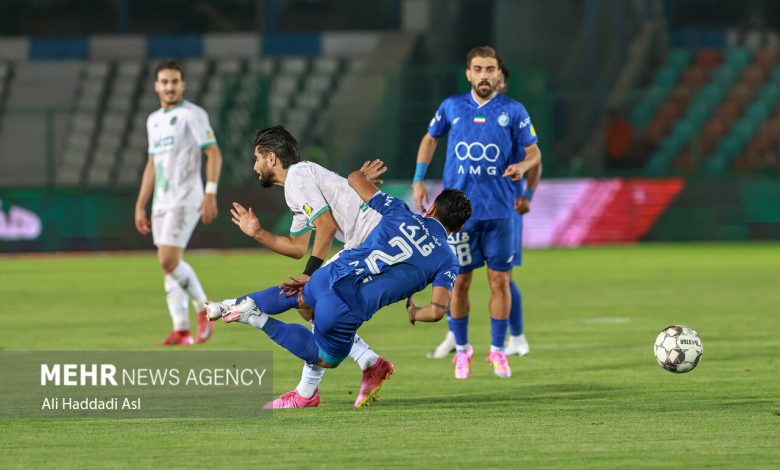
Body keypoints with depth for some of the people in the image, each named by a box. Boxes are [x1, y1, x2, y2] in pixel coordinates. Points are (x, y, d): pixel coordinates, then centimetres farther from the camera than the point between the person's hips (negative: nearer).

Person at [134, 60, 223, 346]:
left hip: (185, 199, -8)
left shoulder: (192, 115, -6)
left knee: (169, 261, -16)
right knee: (169, 265, 4)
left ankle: (203, 308, 2)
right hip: (161, 202, 8)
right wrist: (140, 206, 18)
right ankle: (181, 330, 5)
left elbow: (213, 154, -11)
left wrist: (210, 194, -21)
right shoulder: (154, 120, 17)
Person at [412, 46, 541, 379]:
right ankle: (461, 349, 19)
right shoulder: (452, 107, 5)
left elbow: (534, 152, 5)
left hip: (499, 211, -1)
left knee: (500, 280, 0)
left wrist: (522, 165, -18)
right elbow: (430, 139, 20)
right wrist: (418, 181, 14)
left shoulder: (513, 111, 0)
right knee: (459, 282, 3)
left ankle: (497, 351, 14)